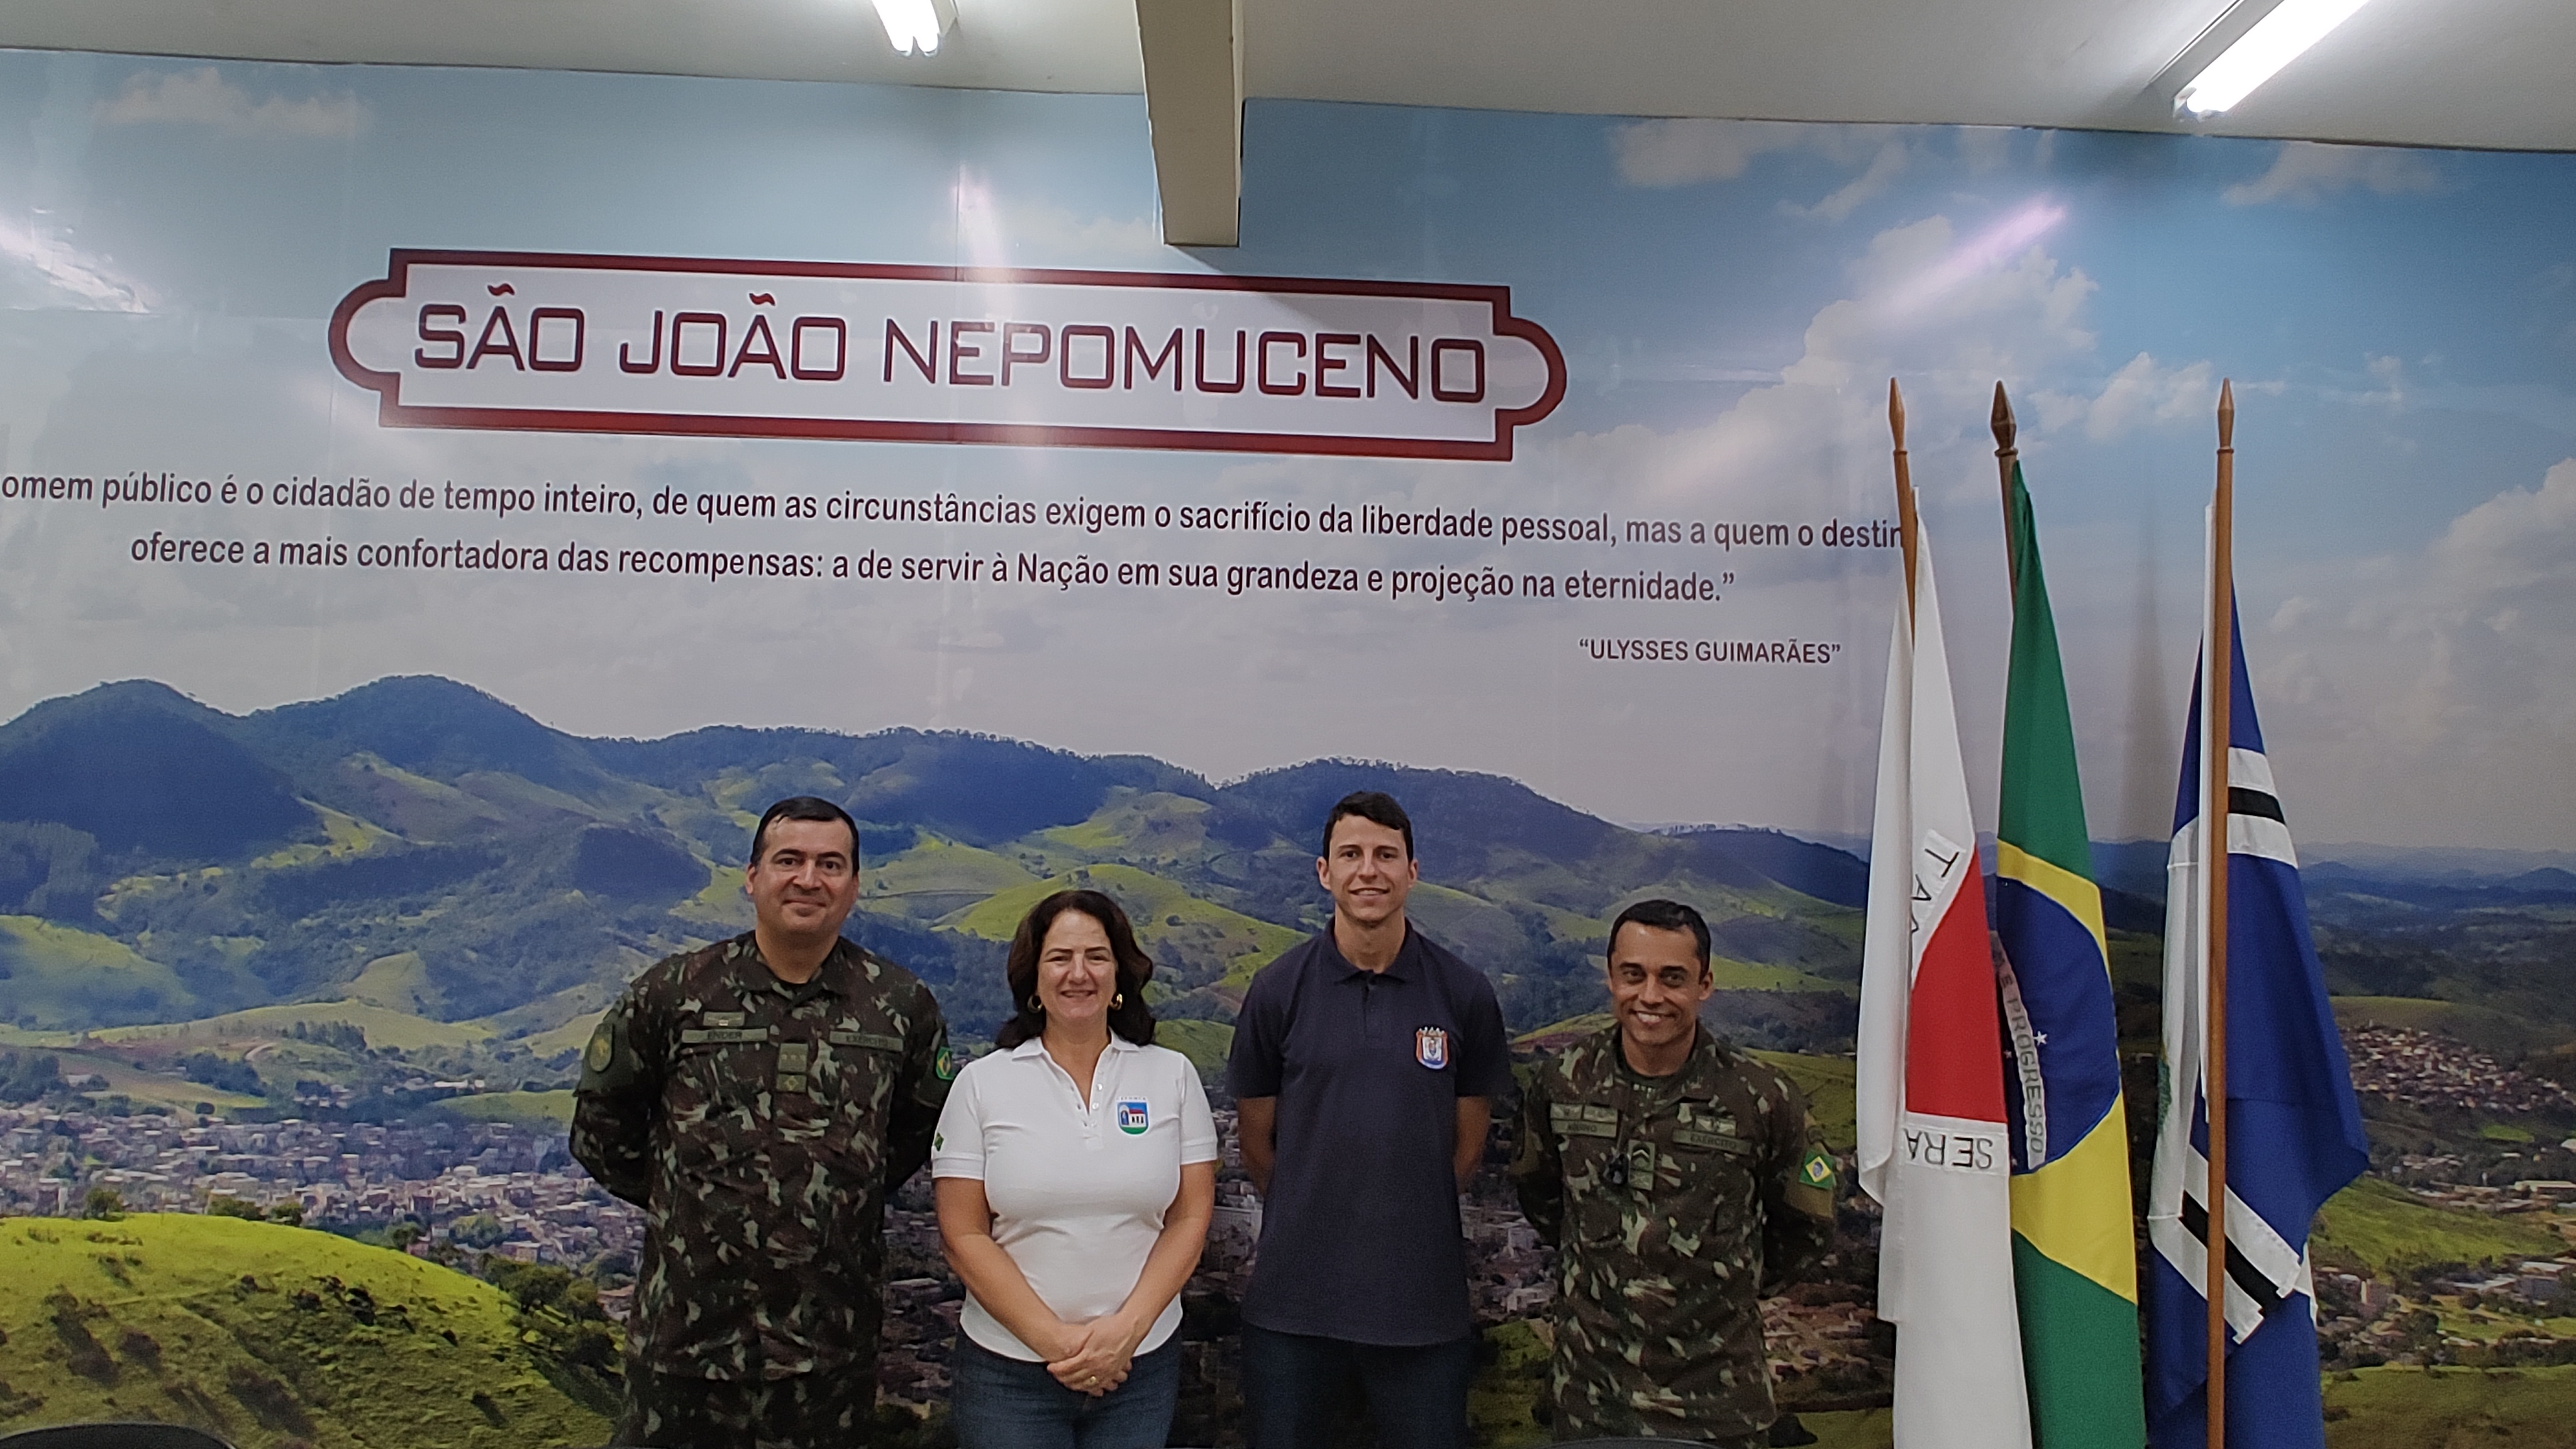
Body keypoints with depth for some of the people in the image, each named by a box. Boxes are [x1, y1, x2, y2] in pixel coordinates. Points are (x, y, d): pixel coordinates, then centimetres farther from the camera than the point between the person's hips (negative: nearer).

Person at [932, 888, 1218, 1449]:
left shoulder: (1173, 1075, 0)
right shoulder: (982, 1083, -2)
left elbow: (1190, 1219, -1)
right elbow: (964, 1235, -5)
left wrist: (1127, 1329, -11)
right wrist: (1053, 1338, -12)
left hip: (1143, 1362, 1)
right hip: (1007, 1369, -1)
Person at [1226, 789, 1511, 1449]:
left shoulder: (1465, 995, -3)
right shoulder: (1278, 990, -4)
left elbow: (1468, 1143, 7)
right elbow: (1258, 1142, 5)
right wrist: (1313, 1220, 11)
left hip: (1424, 1302, 0)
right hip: (1294, 1302, 0)